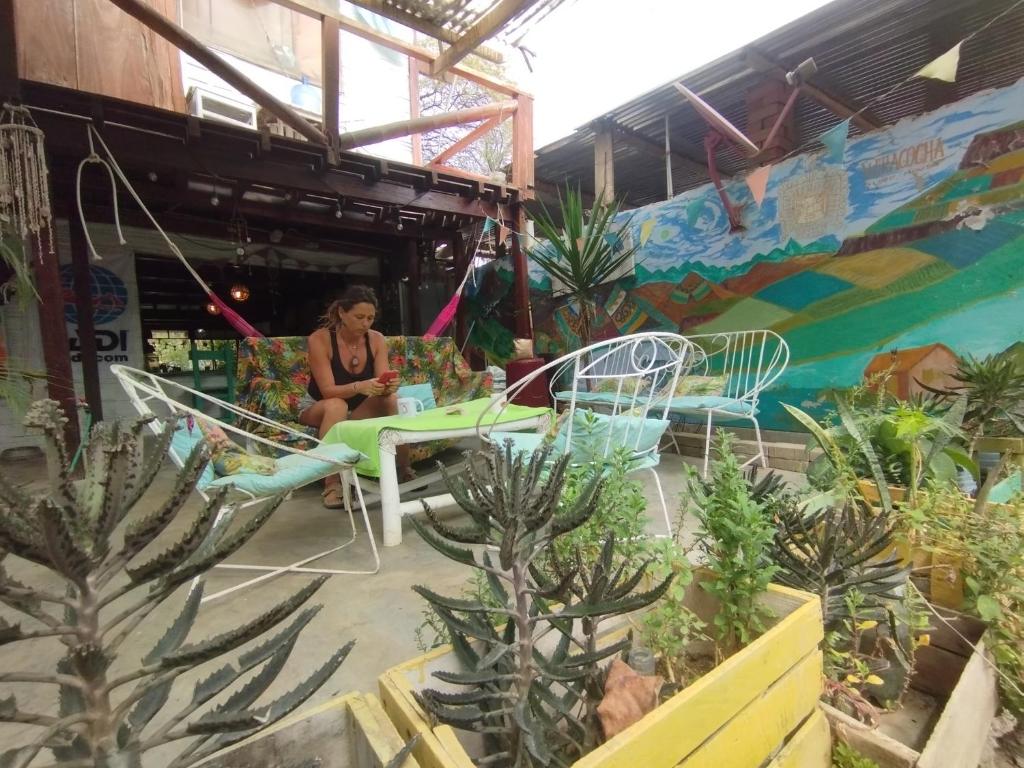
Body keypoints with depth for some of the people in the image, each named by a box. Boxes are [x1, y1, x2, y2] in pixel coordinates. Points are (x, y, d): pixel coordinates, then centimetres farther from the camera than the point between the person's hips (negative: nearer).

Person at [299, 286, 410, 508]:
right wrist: (359, 386, -47)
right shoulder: (320, 339, -21)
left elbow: (381, 384, -16)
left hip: (360, 411, 3)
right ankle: (332, 485, -36)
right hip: (318, 409, -3)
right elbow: (328, 391, -28)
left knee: (390, 399, -26)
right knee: (337, 406, -37)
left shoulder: (377, 339, -9)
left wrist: (388, 387, -41)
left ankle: (403, 469, -15)